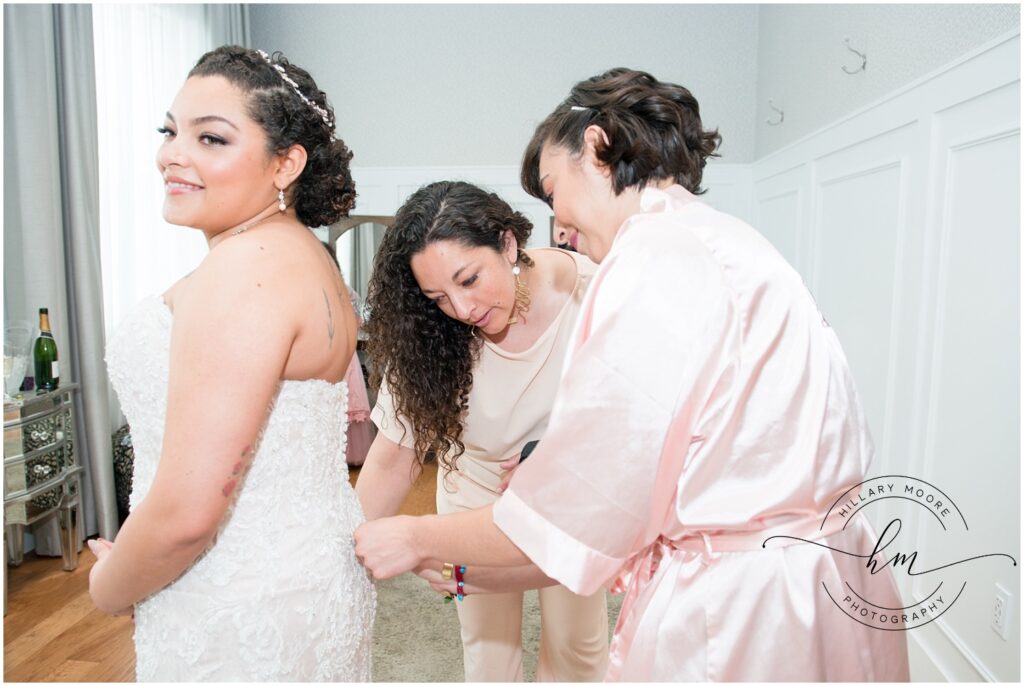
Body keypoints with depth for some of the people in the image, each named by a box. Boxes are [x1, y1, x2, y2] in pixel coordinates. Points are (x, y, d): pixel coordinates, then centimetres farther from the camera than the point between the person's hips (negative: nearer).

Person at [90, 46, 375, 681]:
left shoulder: (244, 267, -25)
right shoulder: (308, 258, 5)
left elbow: (186, 512, -25)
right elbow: (350, 430, 13)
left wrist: (110, 587, -7)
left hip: (243, 617, -9)